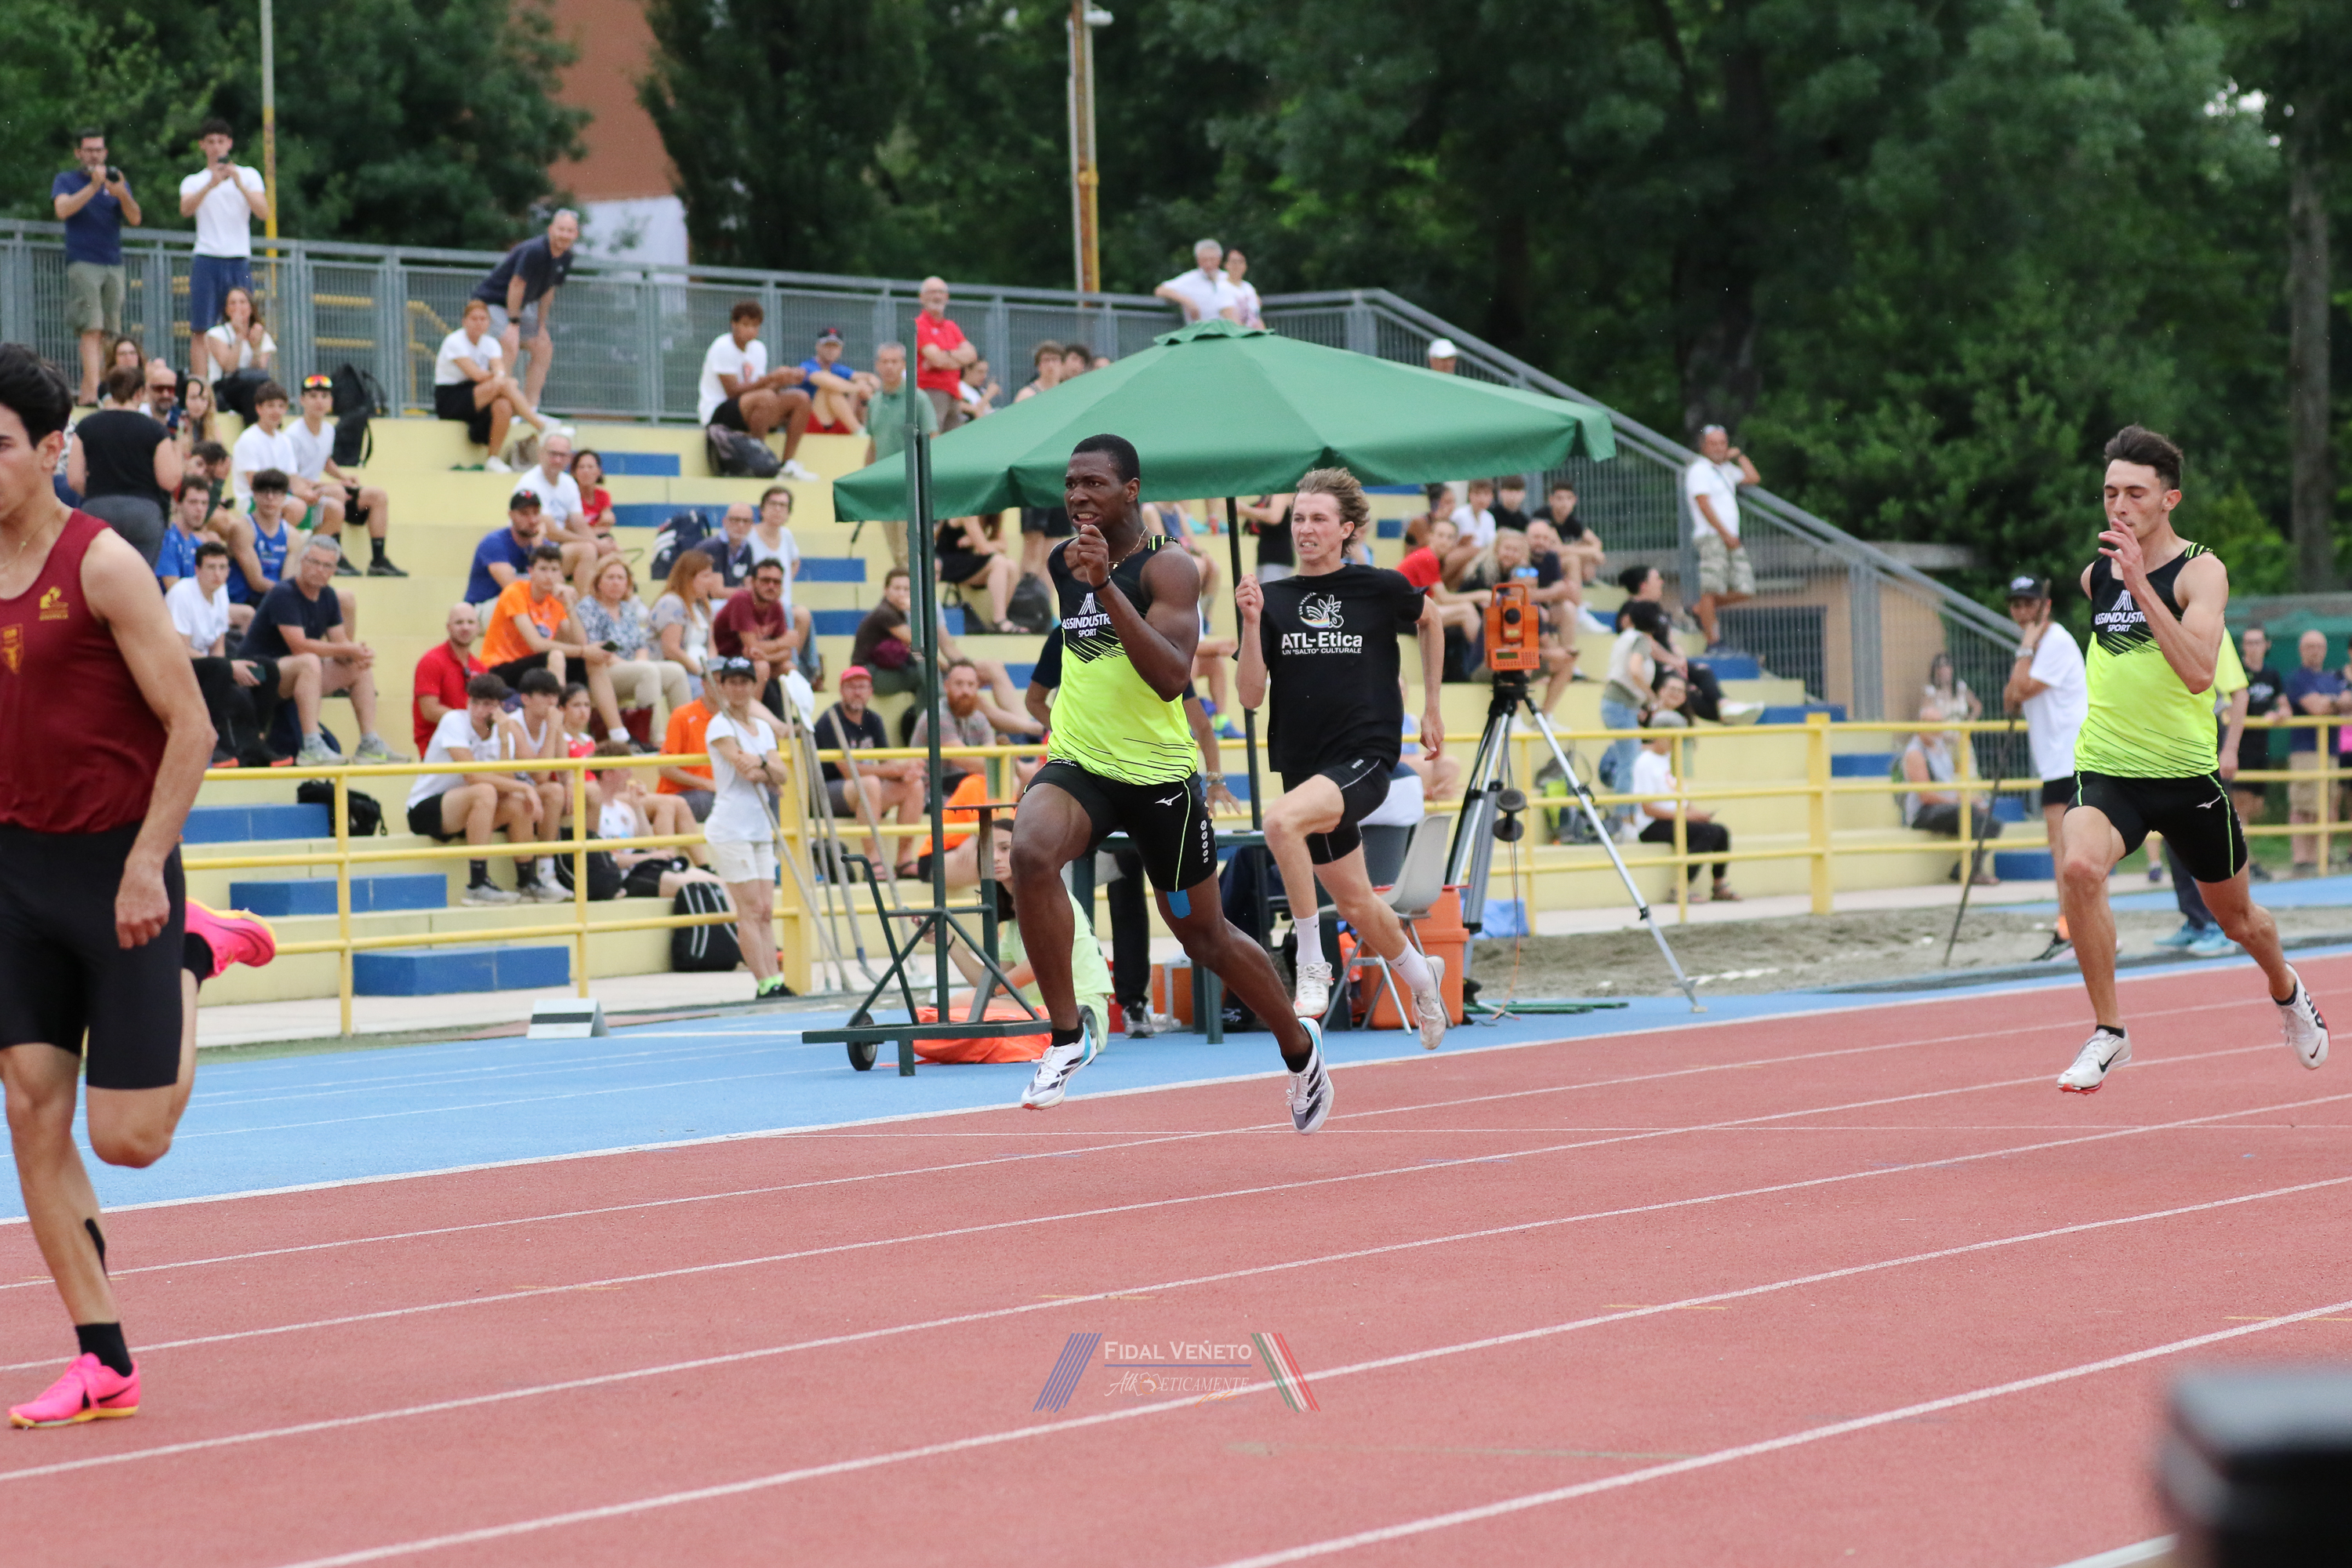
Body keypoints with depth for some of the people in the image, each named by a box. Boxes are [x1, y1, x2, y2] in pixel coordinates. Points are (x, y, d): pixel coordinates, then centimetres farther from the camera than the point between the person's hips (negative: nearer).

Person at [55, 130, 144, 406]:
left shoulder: (117, 181, 14)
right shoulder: (65, 181, 7)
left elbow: (135, 219, 2)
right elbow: (62, 210, -12)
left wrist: (121, 193, -17)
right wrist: (93, 186, -19)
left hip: (113, 265, 4)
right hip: (82, 263, -4)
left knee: (108, 332, 2)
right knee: (91, 329, -16)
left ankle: (88, 391, 9)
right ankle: (93, 393, -24)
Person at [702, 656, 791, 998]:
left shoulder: (763, 728, 15)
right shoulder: (720, 725, -5)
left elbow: (783, 776, 5)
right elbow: (743, 765, -17)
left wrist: (762, 763, -13)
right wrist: (770, 770, -2)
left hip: (761, 827, 7)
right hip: (731, 826, -7)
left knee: (766, 911, 3)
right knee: (750, 910, -8)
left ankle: (776, 981, 1)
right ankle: (764, 984, -9)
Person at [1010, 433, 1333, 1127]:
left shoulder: (1167, 568, -14)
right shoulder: (1063, 562, 6)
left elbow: (1171, 676, -30)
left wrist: (1106, 584, -34)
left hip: (1159, 774, -4)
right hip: (1077, 764, 4)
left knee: (1205, 937, 10)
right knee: (1031, 851, -30)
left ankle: (1299, 1045, 37)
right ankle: (1067, 1035, -20)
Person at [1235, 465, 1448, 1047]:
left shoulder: (1380, 588, -3)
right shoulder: (1272, 600, 2)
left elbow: (1429, 619, 18)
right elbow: (1251, 696, -3)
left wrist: (1432, 710, 20)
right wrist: (1252, 623, -16)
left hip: (1365, 758, -5)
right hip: (1306, 767, 5)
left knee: (1282, 820, -34)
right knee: (1356, 905, 16)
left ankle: (1311, 967, -23)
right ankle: (1420, 978, 46)